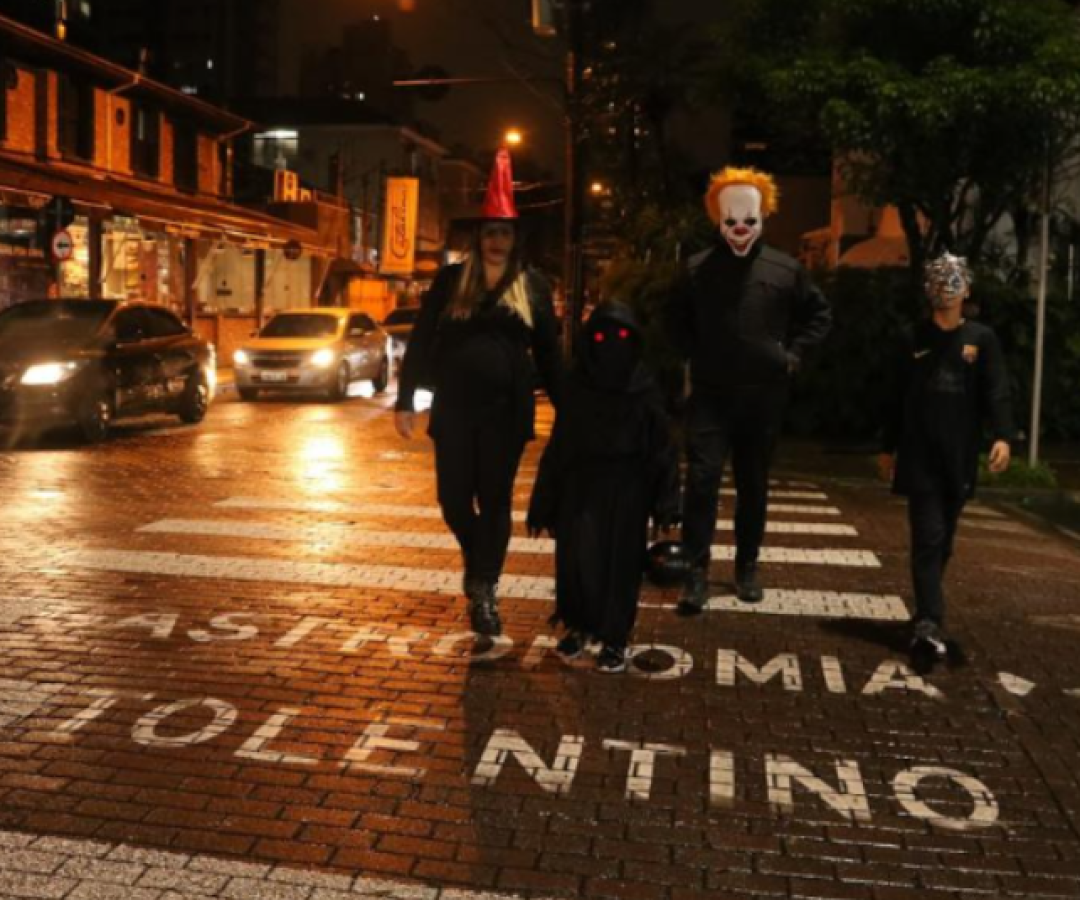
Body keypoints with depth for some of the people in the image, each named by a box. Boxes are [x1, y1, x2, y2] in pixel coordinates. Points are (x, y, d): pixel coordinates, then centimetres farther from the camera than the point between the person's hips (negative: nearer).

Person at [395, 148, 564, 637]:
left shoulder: (533, 285, 4)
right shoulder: (451, 279, 3)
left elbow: (547, 352, 7)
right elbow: (421, 341, 3)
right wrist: (405, 401, -2)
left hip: (506, 410, -1)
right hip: (454, 408, 1)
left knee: (495, 501, 4)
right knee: (454, 498, 5)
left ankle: (484, 591, 16)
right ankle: (477, 559, 36)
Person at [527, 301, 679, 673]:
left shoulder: (646, 393, 0)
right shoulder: (576, 389, 5)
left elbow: (662, 450, -3)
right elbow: (557, 450, 4)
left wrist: (665, 503, -11)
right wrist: (543, 505, 1)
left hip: (627, 492, -1)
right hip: (580, 488, 2)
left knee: (620, 564, 3)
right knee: (576, 560, 1)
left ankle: (614, 638, 17)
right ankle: (578, 626, 23)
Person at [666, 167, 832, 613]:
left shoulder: (785, 269, 2)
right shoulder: (697, 268, 0)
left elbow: (819, 314, 14)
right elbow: (675, 319, 15)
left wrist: (794, 352, 4)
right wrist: (694, 354, 4)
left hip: (764, 395, 1)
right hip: (711, 394, -1)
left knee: (753, 484, 11)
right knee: (702, 478, -11)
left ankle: (747, 566, 24)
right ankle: (697, 571, -4)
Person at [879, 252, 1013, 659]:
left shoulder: (982, 339, 7)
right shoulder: (913, 339, 7)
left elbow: (997, 392, -3)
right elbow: (896, 398, 9)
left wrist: (1003, 436, -18)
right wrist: (887, 447, 10)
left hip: (959, 457, 2)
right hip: (919, 456, -2)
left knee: (943, 540, 10)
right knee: (928, 537, -11)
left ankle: (926, 614, 24)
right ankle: (930, 622, -16)